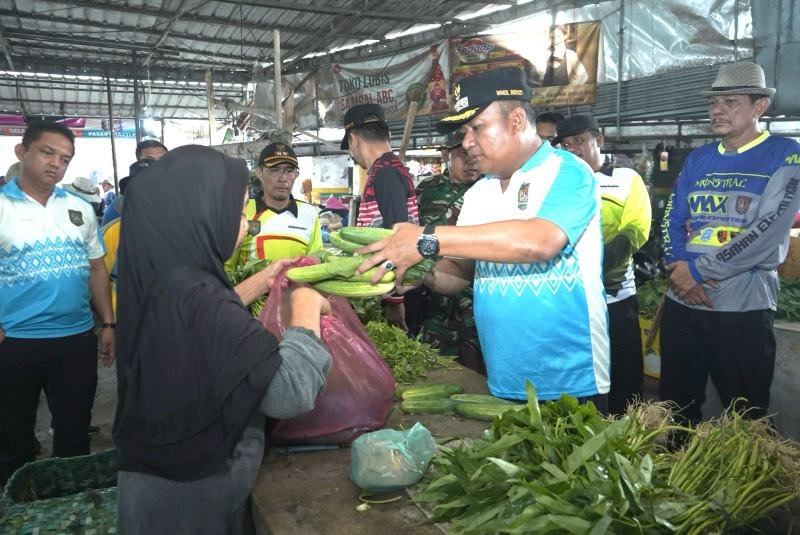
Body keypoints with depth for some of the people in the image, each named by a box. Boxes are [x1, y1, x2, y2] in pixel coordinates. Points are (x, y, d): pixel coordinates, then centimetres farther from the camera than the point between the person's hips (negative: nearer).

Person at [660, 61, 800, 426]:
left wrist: (698, 268, -14)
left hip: (743, 308, -4)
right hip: (681, 303, 5)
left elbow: (769, 231, -16)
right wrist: (680, 269, -10)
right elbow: (671, 222, 9)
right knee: (676, 410, 16)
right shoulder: (697, 159, 11)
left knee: (746, 421, 9)